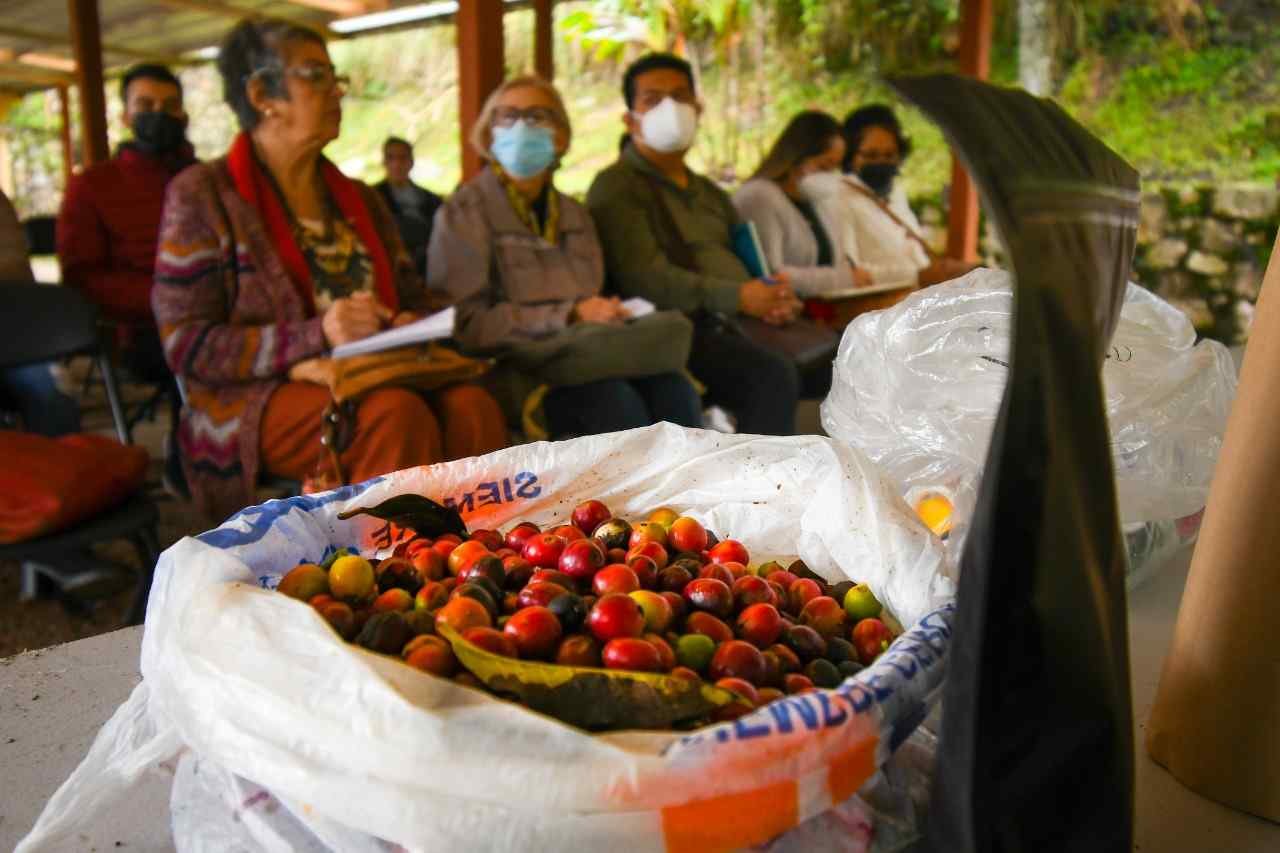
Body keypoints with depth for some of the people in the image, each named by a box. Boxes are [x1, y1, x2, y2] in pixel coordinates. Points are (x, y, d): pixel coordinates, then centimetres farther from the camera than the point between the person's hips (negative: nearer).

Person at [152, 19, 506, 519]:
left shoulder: (356, 197, 19)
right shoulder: (201, 196, 0)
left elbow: (409, 296, 23)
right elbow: (189, 347, -7)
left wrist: (409, 326, -3)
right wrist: (317, 334, -20)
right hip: (256, 399, -4)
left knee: (471, 406, -27)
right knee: (398, 414, -34)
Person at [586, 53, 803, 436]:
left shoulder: (710, 192, 29)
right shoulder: (617, 187, 3)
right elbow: (644, 278, -12)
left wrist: (776, 297, -1)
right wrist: (737, 297, -19)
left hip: (734, 323, 7)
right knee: (774, 377, -32)